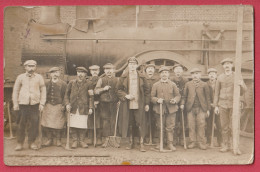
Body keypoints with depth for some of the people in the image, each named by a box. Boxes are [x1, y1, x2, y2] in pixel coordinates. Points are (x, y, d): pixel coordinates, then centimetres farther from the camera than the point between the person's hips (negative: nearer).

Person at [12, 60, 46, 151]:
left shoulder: (39, 77, 9)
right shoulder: (20, 77, 9)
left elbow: (43, 91, 8)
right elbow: (15, 90, 11)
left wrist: (42, 103, 1)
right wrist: (15, 103, 4)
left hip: (35, 103, 0)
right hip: (23, 103, 0)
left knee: (34, 123, 0)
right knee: (21, 124, 0)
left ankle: (31, 142, 13)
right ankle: (20, 143, 10)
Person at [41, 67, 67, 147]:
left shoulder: (63, 84, 2)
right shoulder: (47, 84, 11)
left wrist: (63, 105, -8)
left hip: (58, 106, -3)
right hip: (48, 106, 3)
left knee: (57, 125, -2)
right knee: (46, 124, -2)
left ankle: (58, 140, 16)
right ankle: (49, 139, 14)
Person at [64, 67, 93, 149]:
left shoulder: (87, 84, 4)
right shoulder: (71, 83, 7)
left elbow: (90, 97, 6)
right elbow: (67, 94, 10)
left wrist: (90, 108, -2)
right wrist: (67, 104, -3)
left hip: (83, 108, -1)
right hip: (73, 108, 1)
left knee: (83, 126, 1)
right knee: (73, 125, 2)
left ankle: (82, 141, 16)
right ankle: (75, 141, 15)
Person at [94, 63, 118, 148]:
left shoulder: (116, 80, 11)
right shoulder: (101, 80, 10)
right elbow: (95, 91, 1)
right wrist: (103, 88, -14)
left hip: (114, 103, 0)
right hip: (104, 103, 0)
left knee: (114, 121, -2)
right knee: (105, 121, -1)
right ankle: (106, 139, 4)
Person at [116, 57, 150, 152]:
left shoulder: (142, 77, 4)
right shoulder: (123, 77, 4)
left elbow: (147, 90, 7)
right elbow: (118, 89, 7)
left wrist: (147, 104, 2)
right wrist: (125, 96, -10)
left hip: (139, 105, -1)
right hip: (127, 105, 1)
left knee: (141, 124, -3)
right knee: (129, 125, 9)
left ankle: (141, 144, 5)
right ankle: (131, 143, 22)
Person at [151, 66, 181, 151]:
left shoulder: (173, 84, 8)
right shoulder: (155, 85, 7)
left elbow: (178, 95, 9)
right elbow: (152, 97, 5)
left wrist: (175, 100, -12)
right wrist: (157, 100, -15)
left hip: (171, 109, 0)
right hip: (159, 109, 0)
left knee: (170, 127, 0)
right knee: (160, 127, 6)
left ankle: (170, 143, 8)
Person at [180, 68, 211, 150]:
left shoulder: (204, 84, 6)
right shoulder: (188, 84, 10)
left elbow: (207, 97, 7)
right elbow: (184, 95, 11)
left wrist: (208, 109, 3)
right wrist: (182, 103, -6)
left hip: (201, 108, -1)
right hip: (190, 108, 1)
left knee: (201, 125, -1)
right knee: (191, 126, 2)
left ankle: (201, 142, 7)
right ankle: (193, 142, 12)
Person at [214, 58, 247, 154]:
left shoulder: (238, 76, 2)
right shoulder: (220, 78, 5)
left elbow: (243, 91, 1)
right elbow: (216, 93, 8)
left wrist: (241, 85, -21)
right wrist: (216, 106, 4)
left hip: (234, 104, -1)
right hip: (222, 105, 1)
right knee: (224, 126, 4)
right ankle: (226, 145, 13)